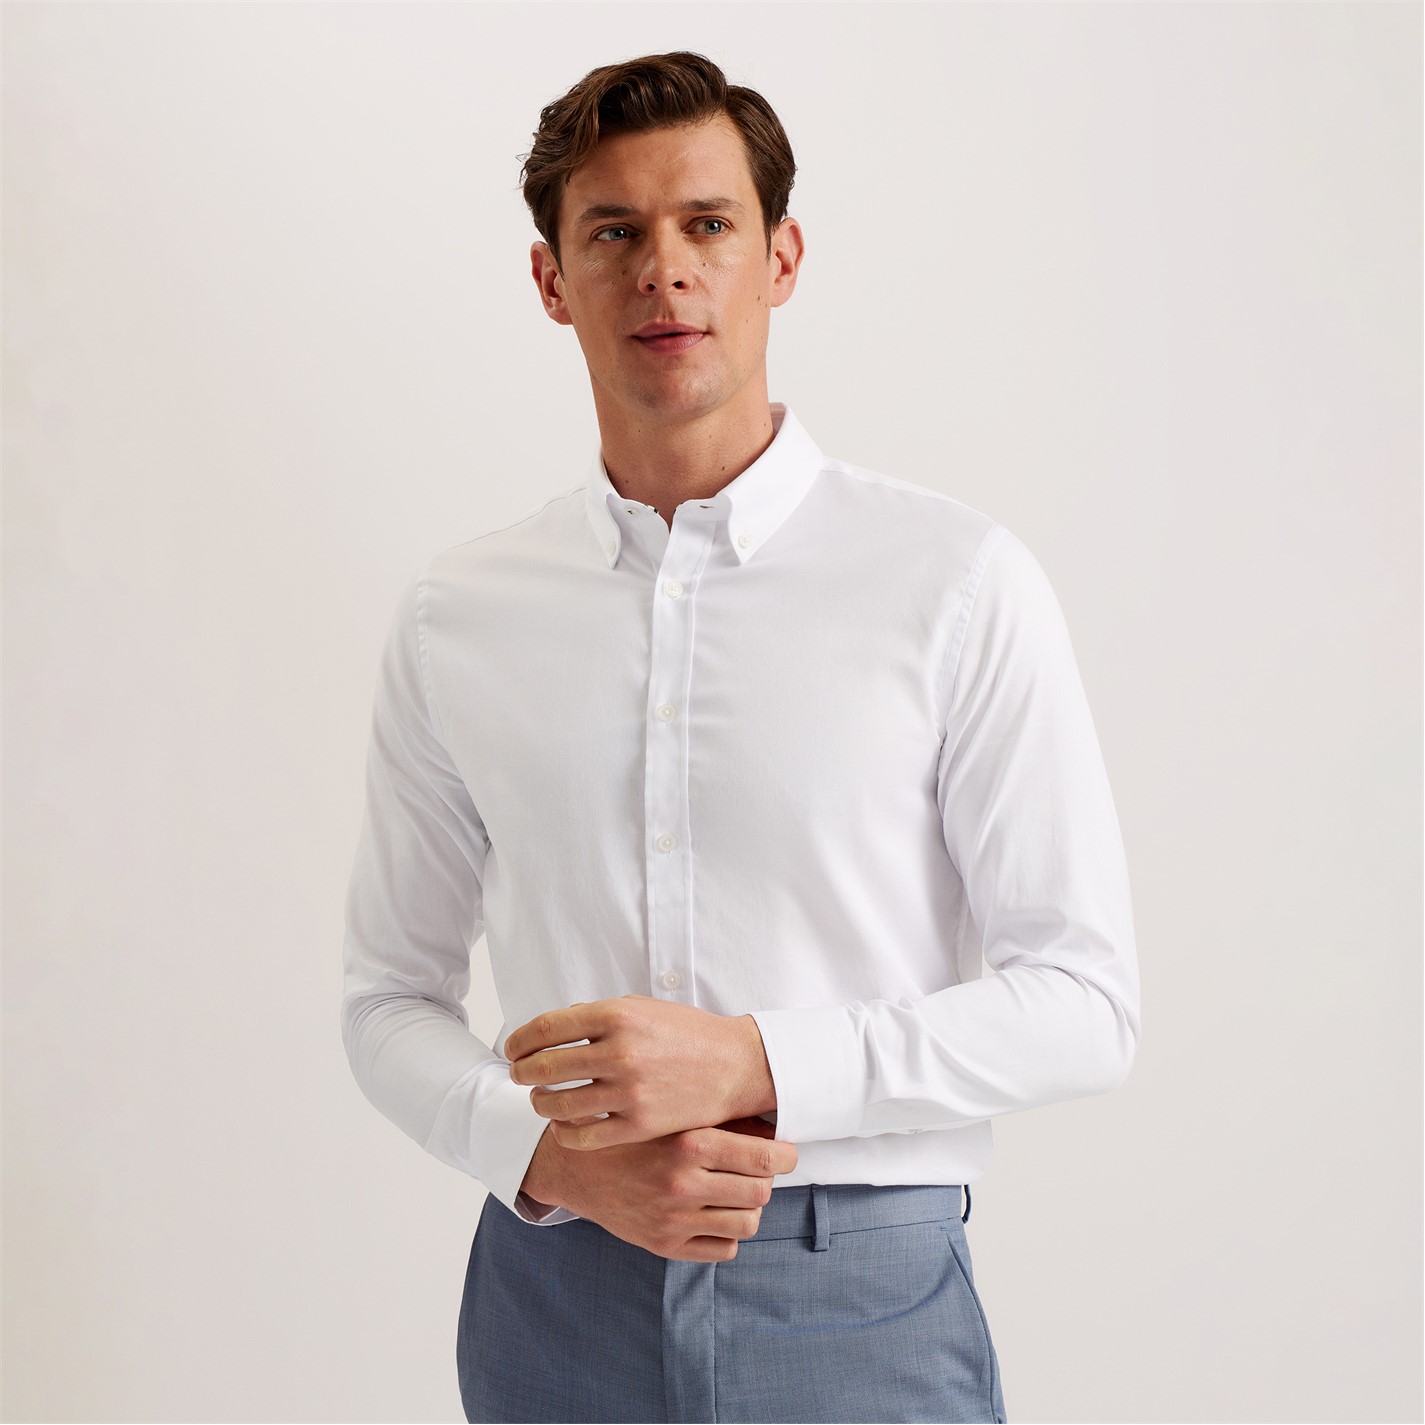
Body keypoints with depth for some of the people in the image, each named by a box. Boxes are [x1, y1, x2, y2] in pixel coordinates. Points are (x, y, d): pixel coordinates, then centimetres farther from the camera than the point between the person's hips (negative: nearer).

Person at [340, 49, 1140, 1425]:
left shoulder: (957, 583, -6)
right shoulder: (451, 618, 3)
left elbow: (1082, 1000, -6)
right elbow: (389, 997, 8)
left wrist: (752, 1062, -17)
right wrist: (553, 1153, -11)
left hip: (862, 1308, -2)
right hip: (556, 1305, 2)